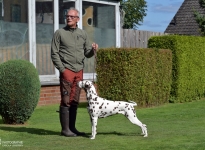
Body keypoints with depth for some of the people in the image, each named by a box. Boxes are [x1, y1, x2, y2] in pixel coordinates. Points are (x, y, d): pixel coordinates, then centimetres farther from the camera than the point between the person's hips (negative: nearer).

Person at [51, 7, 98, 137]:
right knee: (66, 101, -5)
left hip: (79, 71, 4)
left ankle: (72, 127, 15)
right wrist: (62, 69, -10)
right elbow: (54, 53, -2)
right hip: (66, 71, -4)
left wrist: (93, 50, -9)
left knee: (75, 101, 8)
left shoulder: (83, 34, 13)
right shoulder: (60, 33, 1)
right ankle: (65, 129, 0)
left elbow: (87, 53, 14)